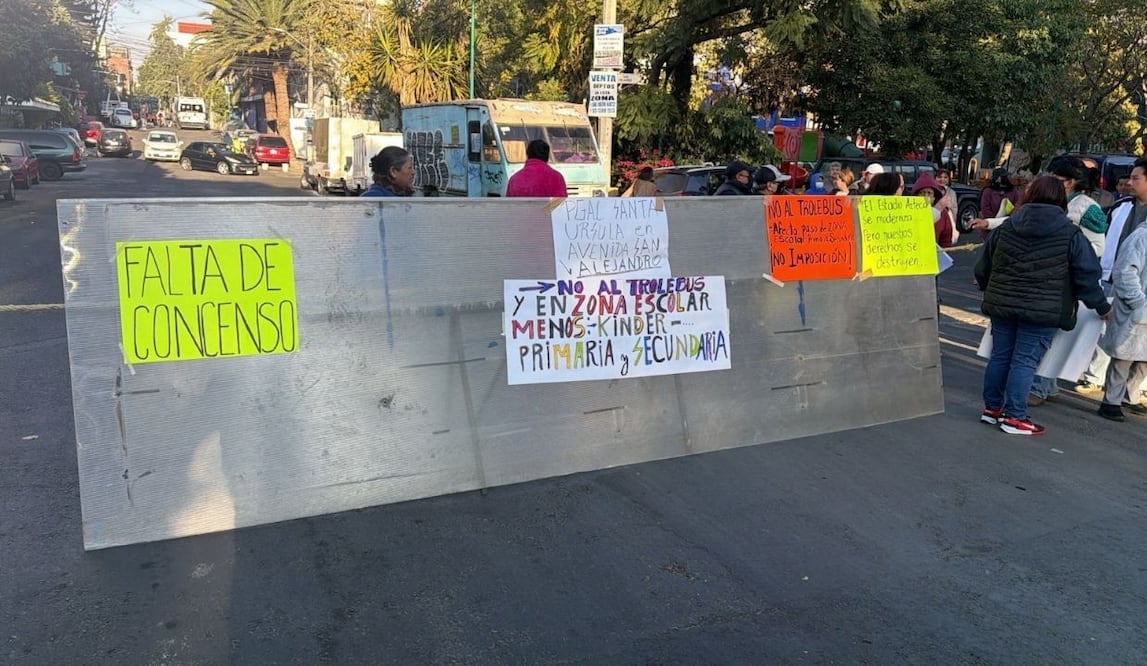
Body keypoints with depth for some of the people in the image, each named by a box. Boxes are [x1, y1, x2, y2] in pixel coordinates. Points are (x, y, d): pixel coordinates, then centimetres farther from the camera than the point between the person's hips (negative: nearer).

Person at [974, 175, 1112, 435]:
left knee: (1000, 355, 13)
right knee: (1025, 361, 0)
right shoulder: (1070, 234, -5)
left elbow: (983, 266, 13)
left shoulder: (1007, 226, 6)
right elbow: (1087, 275, -2)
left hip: (1001, 304, 4)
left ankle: (992, 407, 24)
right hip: (1042, 310, -4)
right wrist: (1101, 306, 12)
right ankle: (1014, 417, 5)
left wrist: (988, 289, 31)